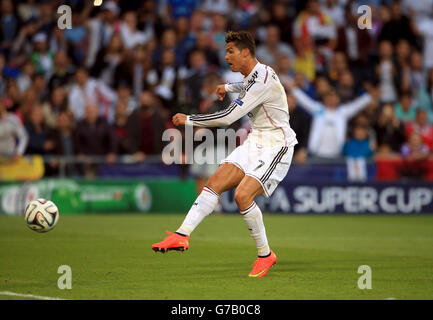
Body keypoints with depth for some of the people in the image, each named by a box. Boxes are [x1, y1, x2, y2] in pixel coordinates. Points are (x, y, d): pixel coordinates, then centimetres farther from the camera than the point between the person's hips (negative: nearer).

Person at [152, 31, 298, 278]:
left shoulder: (263, 79, -22)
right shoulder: (254, 74, 8)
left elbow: (228, 117, -25)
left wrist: (189, 120, -16)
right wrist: (229, 87, 42)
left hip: (275, 146, -9)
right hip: (256, 142, 9)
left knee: (243, 195, -22)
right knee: (215, 182, -5)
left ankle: (265, 255, -5)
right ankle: (182, 235, -9)